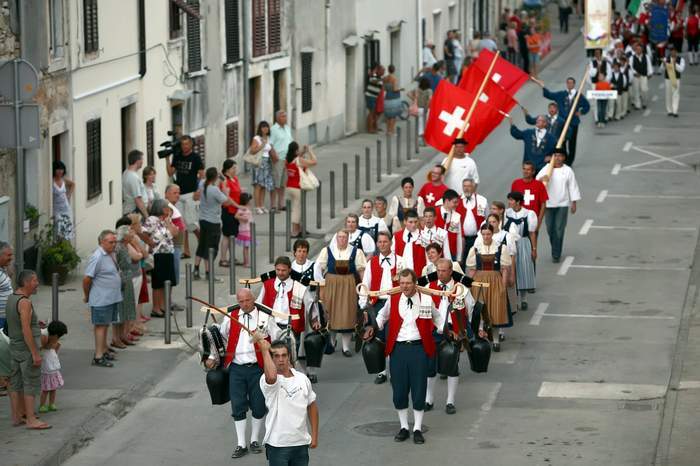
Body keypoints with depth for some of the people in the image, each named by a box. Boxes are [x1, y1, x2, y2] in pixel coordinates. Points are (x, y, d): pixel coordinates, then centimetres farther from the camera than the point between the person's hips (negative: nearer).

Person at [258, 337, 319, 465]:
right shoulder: (267, 380, -11)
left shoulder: (302, 379, 6)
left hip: (301, 442, 5)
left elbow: (312, 406, 15)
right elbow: (271, 376, -37)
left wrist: (314, 435, 12)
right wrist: (265, 350, -26)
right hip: (277, 444, -5)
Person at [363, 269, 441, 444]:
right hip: (398, 348, 2)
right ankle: (404, 427, 20)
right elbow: (382, 316, 22)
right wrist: (373, 328, 10)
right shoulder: (392, 300, 3)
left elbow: (436, 318, 16)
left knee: (419, 389, 1)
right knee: (399, 389, 5)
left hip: (419, 348, -2)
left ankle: (417, 429, 13)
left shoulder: (426, 300, -1)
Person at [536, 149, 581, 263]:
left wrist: (574, 203, 1)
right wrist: (542, 179, -27)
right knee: (550, 229, 7)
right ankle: (555, 251, 30)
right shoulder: (546, 169, 1)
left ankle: (556, 255, 0)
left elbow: (573, 187, 3)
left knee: (559, 230, -5)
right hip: (548, 204, 2)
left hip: (562, 204, -2)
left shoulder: (568, 171, -1)